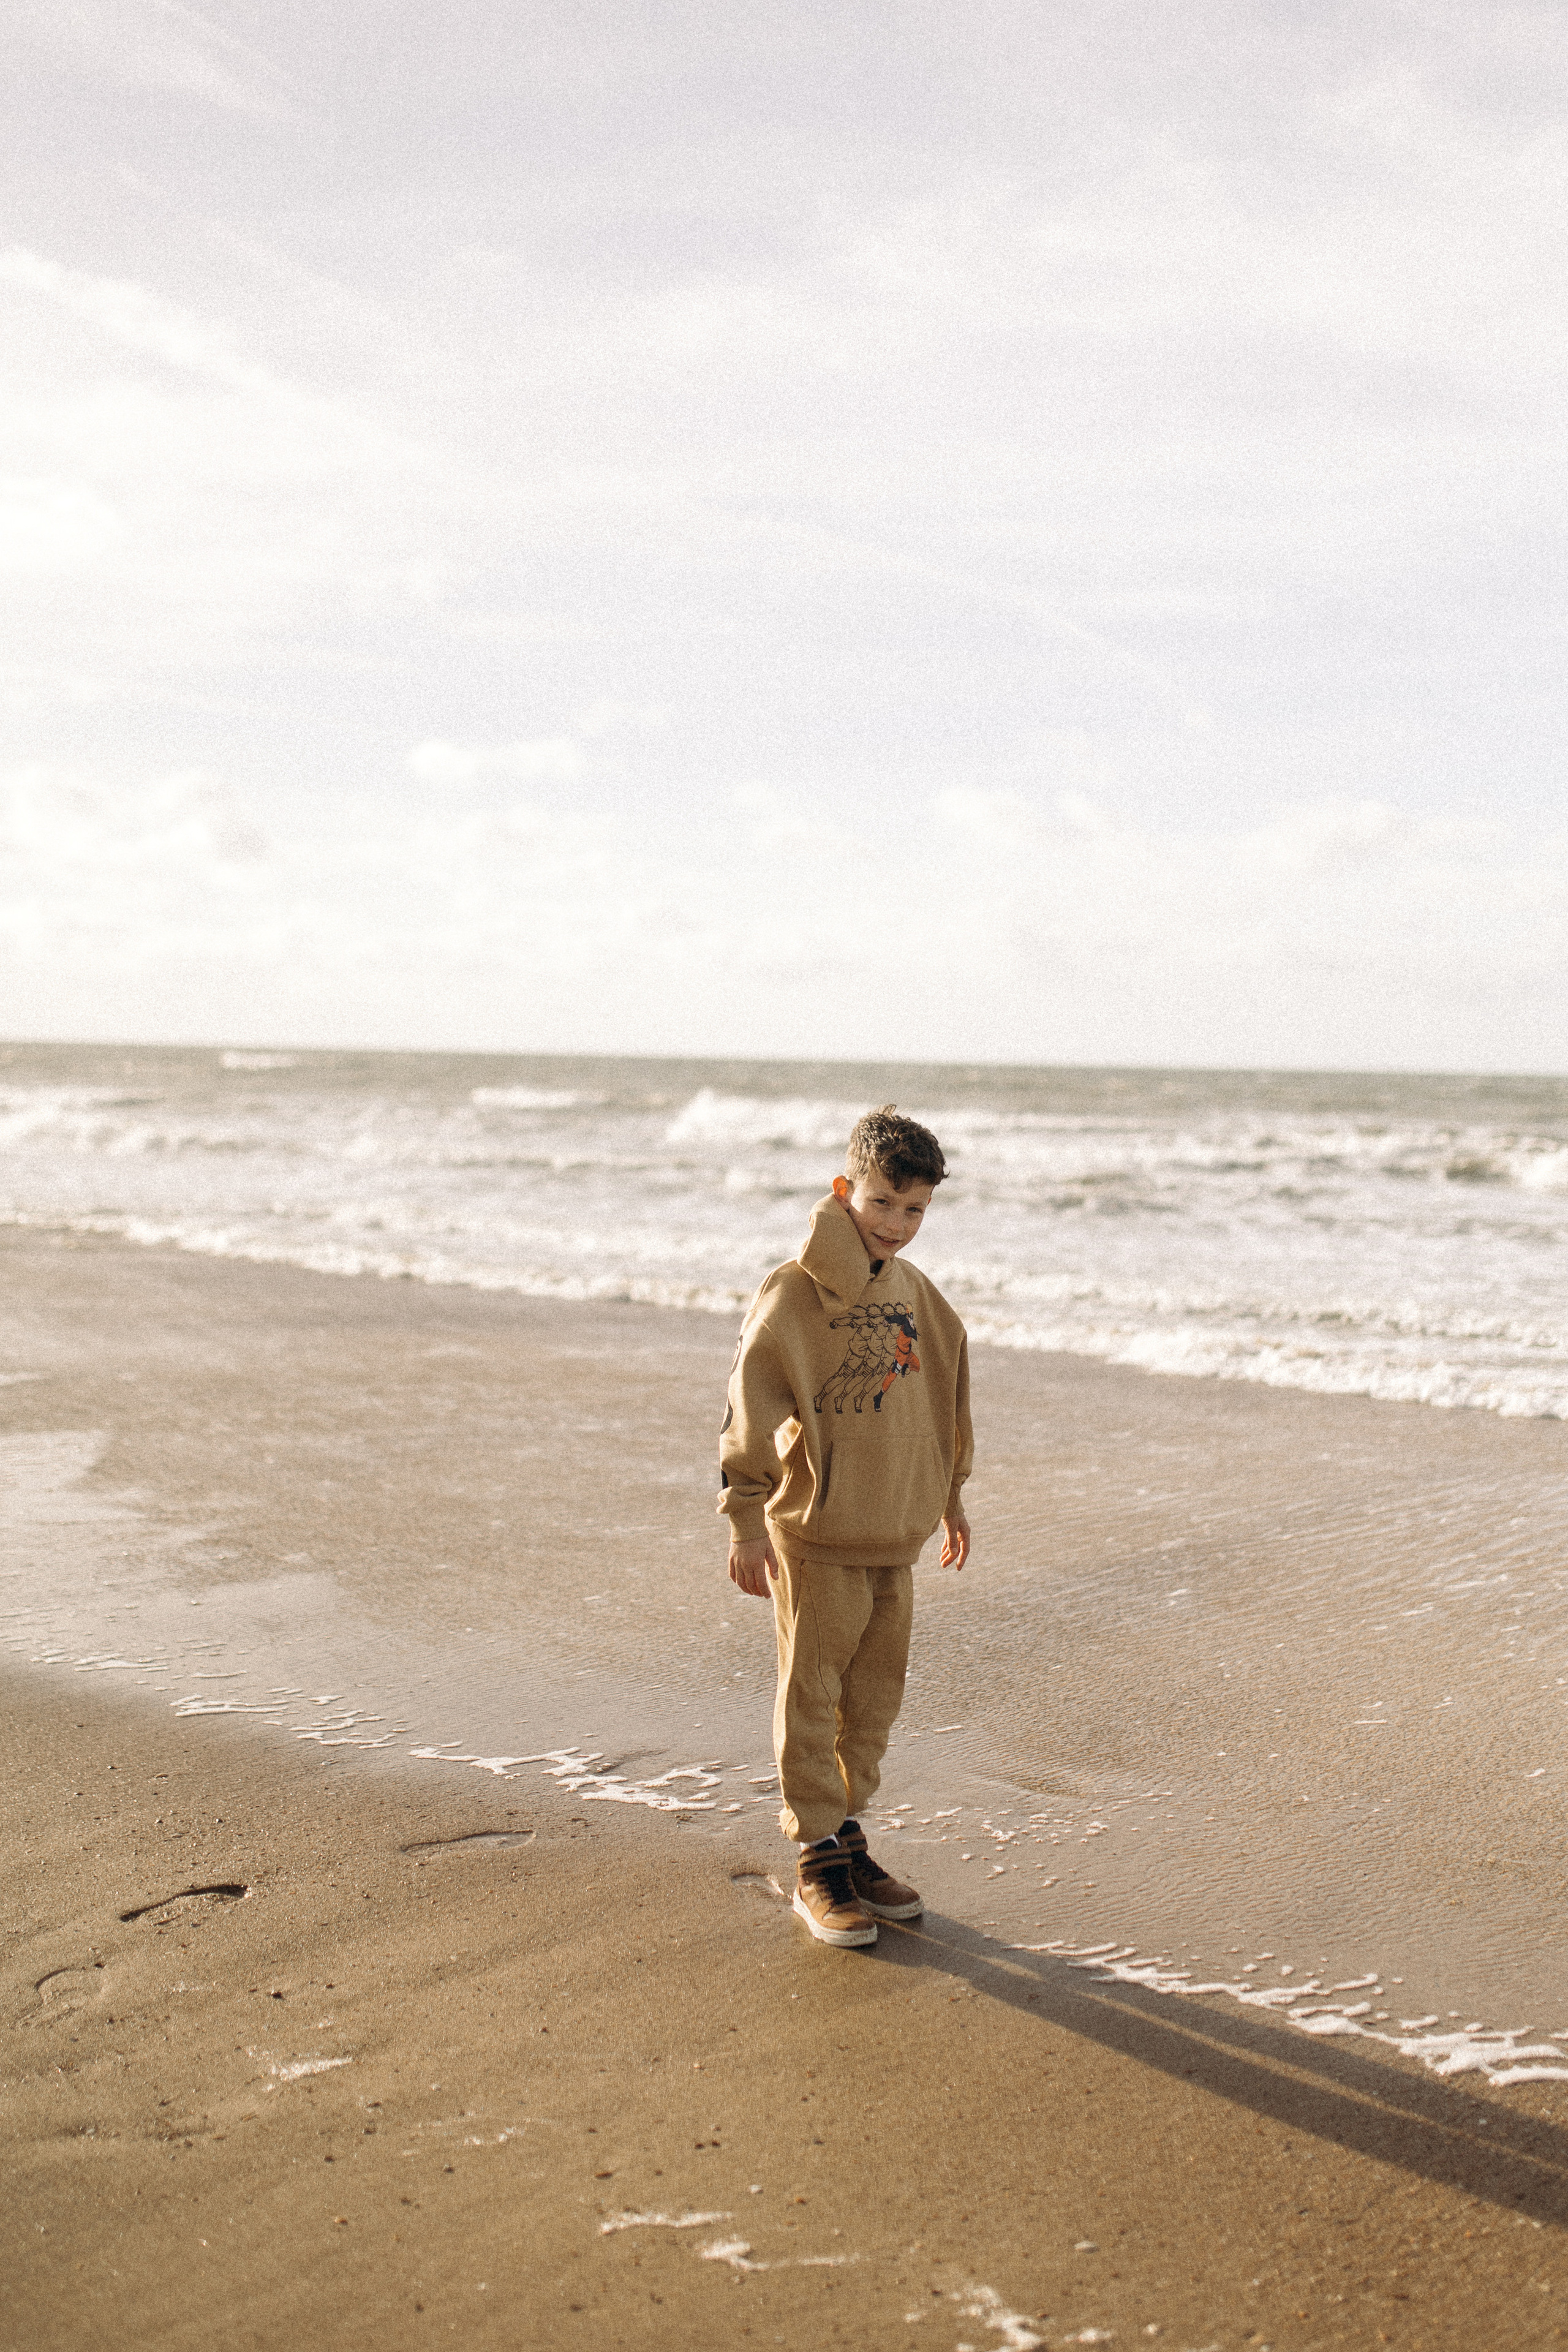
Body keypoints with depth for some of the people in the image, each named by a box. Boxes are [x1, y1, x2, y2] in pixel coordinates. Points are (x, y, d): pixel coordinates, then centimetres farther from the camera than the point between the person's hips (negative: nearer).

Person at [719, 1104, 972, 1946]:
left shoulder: (915, 1294, 9)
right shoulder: (793, 1293, -11)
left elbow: (946, 1391, 22)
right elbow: (752, 1406, -12)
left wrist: (951, 1495, 27)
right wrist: (745, 1519, -14)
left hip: (895, 1535, 6)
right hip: (815, 1535, -6)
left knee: (875, 1698, 14)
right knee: (811, 1699, 2)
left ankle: (848, 1834, 28)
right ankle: (817, 1861, 12)